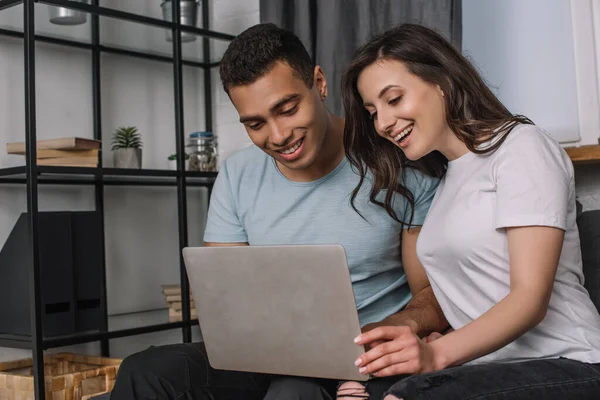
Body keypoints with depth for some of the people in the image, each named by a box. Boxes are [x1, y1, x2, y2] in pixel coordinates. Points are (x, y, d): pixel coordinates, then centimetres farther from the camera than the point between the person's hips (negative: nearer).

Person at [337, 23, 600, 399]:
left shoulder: (520, 145, -4)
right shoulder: (440, 181, 20)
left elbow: (531, 297, -14)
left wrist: (438, 353, -29)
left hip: (564, 366, -5)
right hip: (489, 368, 6)